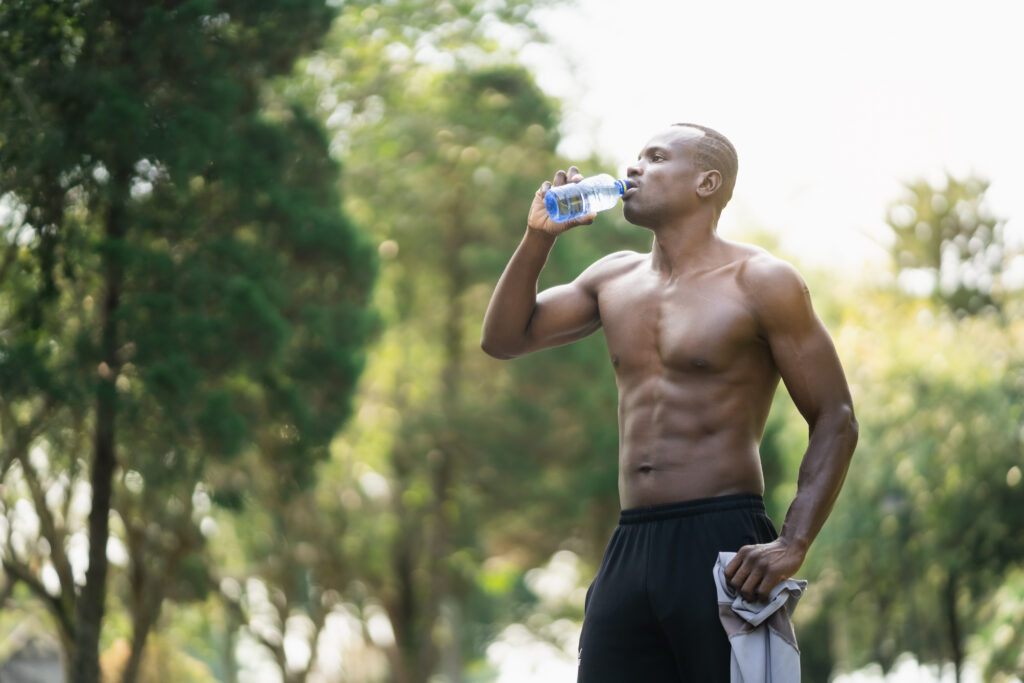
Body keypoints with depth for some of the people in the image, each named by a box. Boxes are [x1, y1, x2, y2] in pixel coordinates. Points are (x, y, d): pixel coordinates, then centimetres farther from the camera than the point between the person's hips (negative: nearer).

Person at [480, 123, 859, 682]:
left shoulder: (758, 282, -2)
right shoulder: (614, 279, 17)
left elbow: (835, 421, -4)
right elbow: (503, 338, 21)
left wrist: (792, 545, -17)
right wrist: (539, 237, 8)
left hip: (723, 547, -6)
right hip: (629, 550, 6)